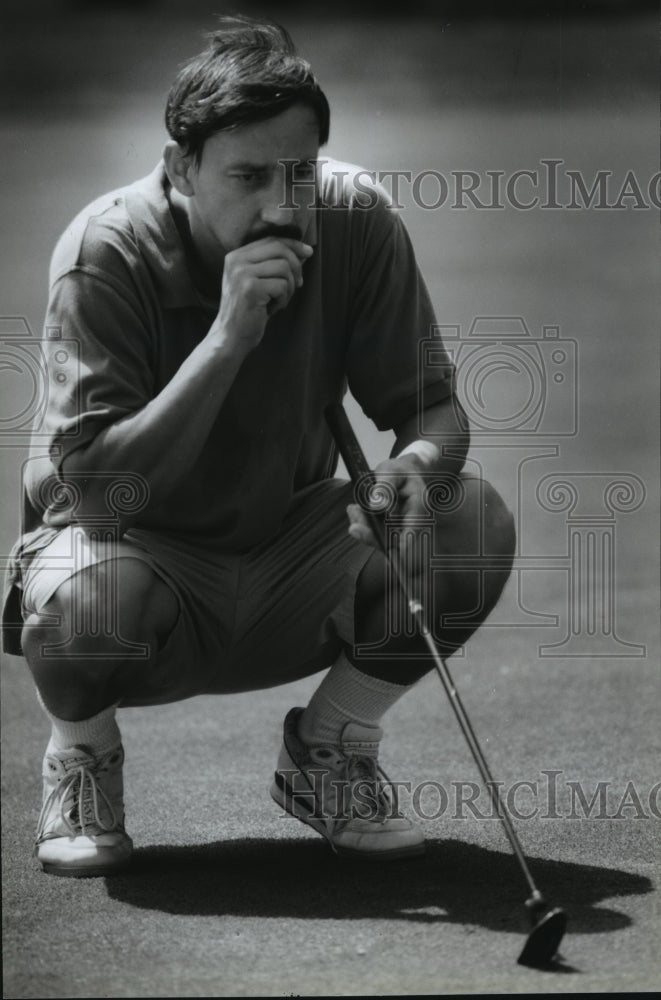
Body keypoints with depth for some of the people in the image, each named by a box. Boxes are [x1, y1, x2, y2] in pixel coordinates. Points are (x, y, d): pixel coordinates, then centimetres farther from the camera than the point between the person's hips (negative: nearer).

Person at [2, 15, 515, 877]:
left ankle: (328, 754, 4)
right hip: (146, 551, -4)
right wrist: (228, 336, -38)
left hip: (290, 562, 4)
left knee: (474, 523, -22)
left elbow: (436, 408, -7)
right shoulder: (107, 250, -24)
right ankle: (82, 760, 0)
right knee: (86, 598, -39)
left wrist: (418, 461, -33)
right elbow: (98, 489, -31)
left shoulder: (357, 224, -13)